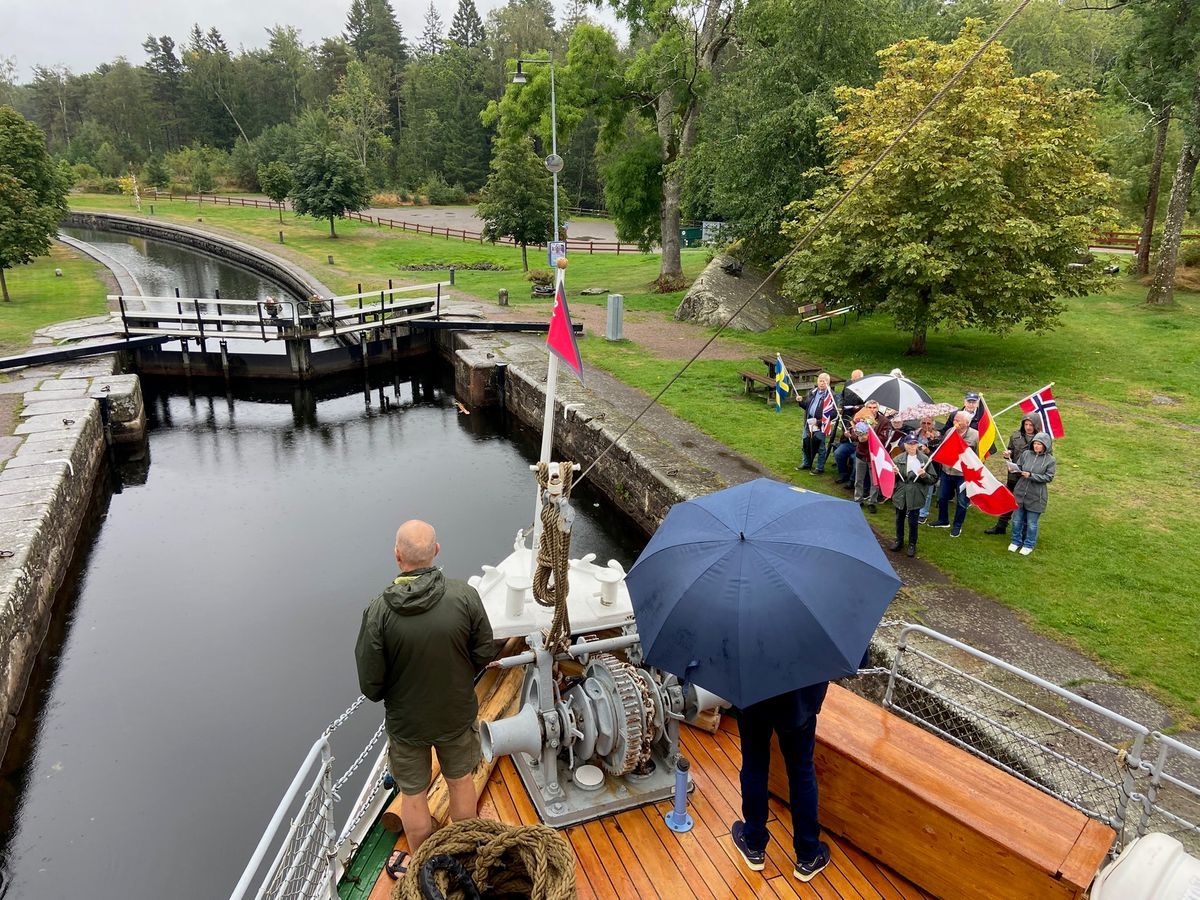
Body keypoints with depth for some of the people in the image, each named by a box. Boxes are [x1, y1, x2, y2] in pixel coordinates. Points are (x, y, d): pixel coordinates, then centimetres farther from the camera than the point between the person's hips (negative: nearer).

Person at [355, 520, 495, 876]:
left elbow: (370, 683, -16)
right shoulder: (464, 596, -23)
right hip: (458, 714, 1)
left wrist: (379, 694, 7)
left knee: (413, 796, 22)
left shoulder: (378, 611, -25)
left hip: (405, 721, -1)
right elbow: (484, 654, -10)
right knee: (461, 782, 25)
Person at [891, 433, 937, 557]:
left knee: (913, 521, 7)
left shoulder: (925, 459, -7)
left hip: (915, 496, -2)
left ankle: (912, 544, 25)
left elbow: (933, 479, -2)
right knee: (899, 519, 16)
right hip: (900, 494, 2)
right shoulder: (898, 459, -1)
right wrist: (894, 473, -12)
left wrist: (924, 475, -21)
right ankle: (899, 540, 35)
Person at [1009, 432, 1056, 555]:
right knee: (1017, 519, 13)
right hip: (1020, 492, 3)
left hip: (1036, 496, -3)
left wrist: (1031, 475, -21)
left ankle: (1029, 545, 26)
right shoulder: (1026, 454, 0)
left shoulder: (1050, 460, -7)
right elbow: (1018, 467, 7)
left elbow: (1048, 477, -11)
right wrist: (1016, 470, -16)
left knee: (1031, 523, 8)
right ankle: (1016, 541, 31)